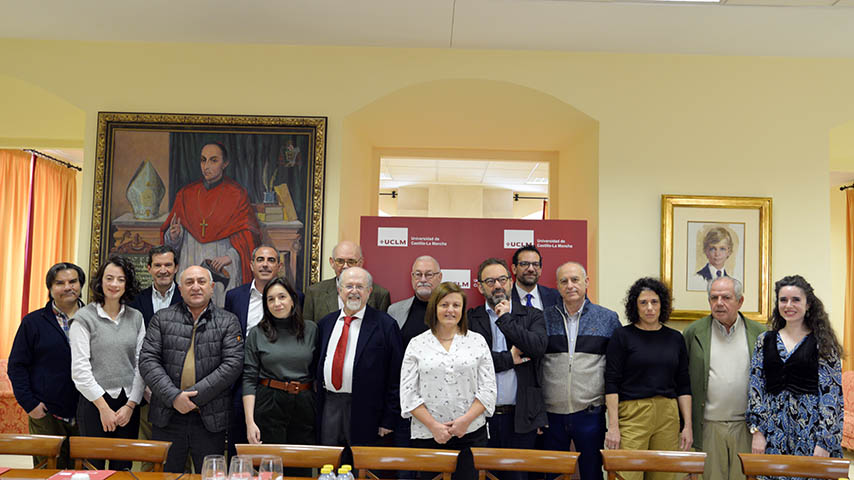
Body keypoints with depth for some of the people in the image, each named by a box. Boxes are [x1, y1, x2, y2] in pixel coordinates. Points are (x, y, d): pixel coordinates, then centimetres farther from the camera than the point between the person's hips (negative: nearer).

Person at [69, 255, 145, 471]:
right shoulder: (84, 317, -3)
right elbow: (79, 369, -8)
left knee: (123, 467, 8)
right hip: (94, 403, -3)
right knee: (94, 468, 2)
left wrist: (131, 405, -3)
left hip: (129, 405, 3)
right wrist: (104, 408, -9)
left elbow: (141, 364, 6)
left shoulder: (136, 317, 8)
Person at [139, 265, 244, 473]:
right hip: (167, 418, 1)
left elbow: (233, 364, -6)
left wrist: (195, 395, -13)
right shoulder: (161, 319, 7)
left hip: (210, 420, -1)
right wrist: (173, 396, -13)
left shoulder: (228, 321, 4)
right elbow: (148, 361, -1)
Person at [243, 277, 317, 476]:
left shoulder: (311, 330, 5)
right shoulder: (256, 334, 2)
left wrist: (322, 411, 1)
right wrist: (250, 421, -8)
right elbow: (249, 379, 0)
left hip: (304, 407, 1)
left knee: (302, 470, 6)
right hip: (268, 407, -1)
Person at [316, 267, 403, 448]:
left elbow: (395, 377, -6)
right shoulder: (325, 323, 10)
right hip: (329, 405, 4)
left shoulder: (385, 325, -6)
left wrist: (389, 420, -8)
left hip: (364, 411, -4)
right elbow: (318, 365, 16)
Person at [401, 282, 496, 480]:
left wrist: (466, 420, -9)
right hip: (427, 437, 0)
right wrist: (433, 425, -9)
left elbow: (488, 389, 2)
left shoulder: (477, 341, 6)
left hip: (471, 435, 0)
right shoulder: (417, 344, 4)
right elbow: (408, 394, 0)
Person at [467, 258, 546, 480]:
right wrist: (509, 359, -9)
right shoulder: (470, 319, 5)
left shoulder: (532, 316, 8)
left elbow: (538, 347, -11)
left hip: (521, 415, 0)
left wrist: (505, 319, -8)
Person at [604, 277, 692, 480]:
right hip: (632, 414, -3)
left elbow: (683, 385, 13)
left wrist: (688, 426, 7)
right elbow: (611, 384, -4)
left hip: (668, 417, 4)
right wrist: (613, 426, -10)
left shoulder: (675, 338, 11)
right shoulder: (622, 336, 0)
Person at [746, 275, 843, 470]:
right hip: (772, 430, 3)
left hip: (810, 430, -3)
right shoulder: (765, 340, 8)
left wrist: (824, 442, -11)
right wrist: (757, 430, -2)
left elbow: (831, 393, -5)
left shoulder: (822, 343, -1)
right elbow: (755, 387, 6)